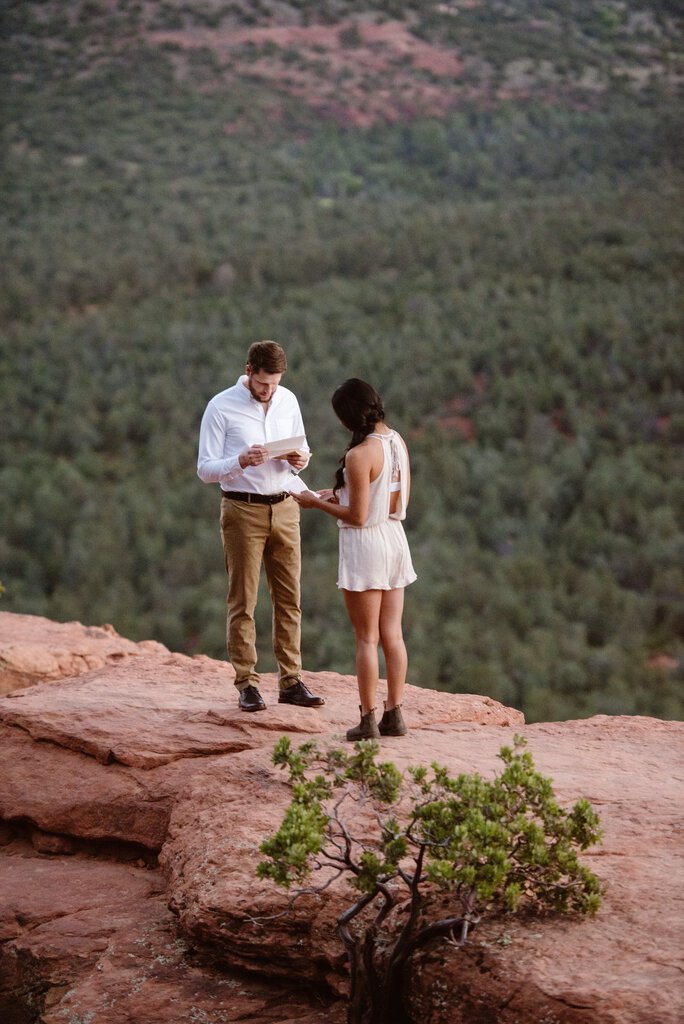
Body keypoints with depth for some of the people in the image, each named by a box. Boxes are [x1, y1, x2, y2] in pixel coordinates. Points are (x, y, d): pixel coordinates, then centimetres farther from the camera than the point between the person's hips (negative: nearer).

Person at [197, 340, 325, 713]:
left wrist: (301, 460, -6)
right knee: (243, 601, -1)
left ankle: (291, 681, 10)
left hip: (284, 509, 5)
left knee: (289, 598, 5)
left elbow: (302, 449, 18)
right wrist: (241, 462, -25)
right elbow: (205, 469, -7)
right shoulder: (221, 407, -7)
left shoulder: (288, 400, 7)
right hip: (243, 510, -5)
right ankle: (247, 684, 4)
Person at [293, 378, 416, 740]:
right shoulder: (397, 442, 3)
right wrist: (340, 495, 14)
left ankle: (368, 720, 6)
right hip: (394, 539, 7)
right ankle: (394, 714, 16)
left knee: (367, 638, 1)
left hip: (365, 545, -7)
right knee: (392, 635, 11)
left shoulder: (359, 455, -21)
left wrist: (316, 503, -5)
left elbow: (357, 516, -19)